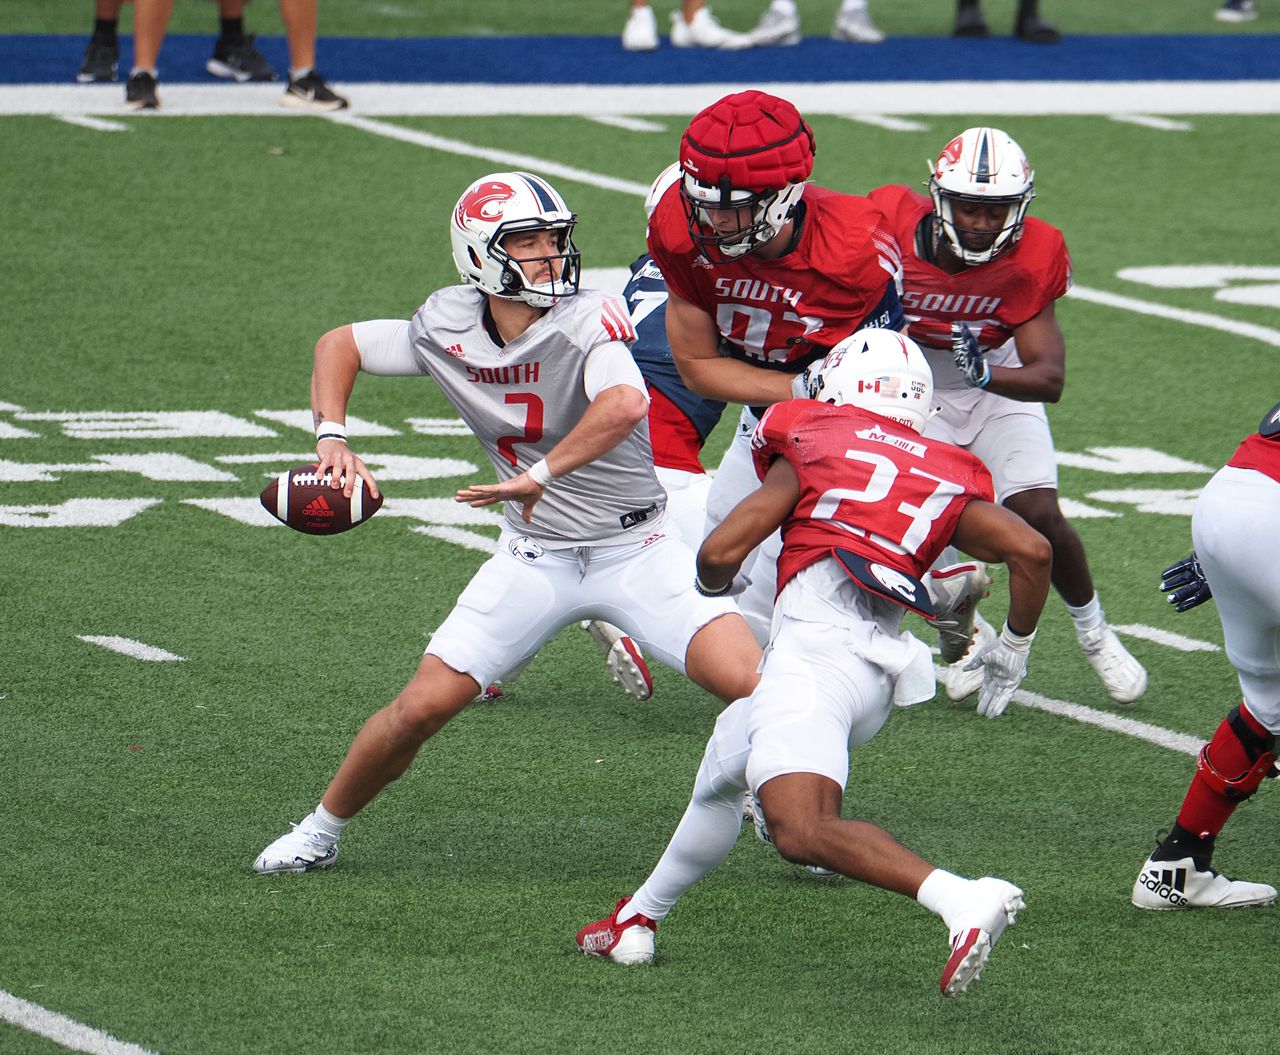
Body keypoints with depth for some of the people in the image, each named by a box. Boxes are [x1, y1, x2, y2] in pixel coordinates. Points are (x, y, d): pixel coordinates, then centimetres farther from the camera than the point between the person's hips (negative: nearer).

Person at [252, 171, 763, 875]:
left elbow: (625, 405, -44)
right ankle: (321, 831, 21)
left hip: (634, 547, -3)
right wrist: (332, 440, -6)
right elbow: (340, 345, 10)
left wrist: (539, 476, -42)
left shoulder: (587, 322, -22)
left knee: (750, 685, -20)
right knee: (423, 708, -2)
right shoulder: (450, 331, -7)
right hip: (535, 554, 3)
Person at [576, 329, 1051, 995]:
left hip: (817, 643, -7)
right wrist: (1012, 649, 25)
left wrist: (715, 583, 30)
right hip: (881, 671, 7)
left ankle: (962, 899, -43)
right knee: (723, 770, 30)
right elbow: (1031, 550, 9)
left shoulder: (813, 446, 11)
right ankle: (637, 920, 43)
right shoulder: (946, 478, 22)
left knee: (802, 829, -24)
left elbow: (720, 552, 5)